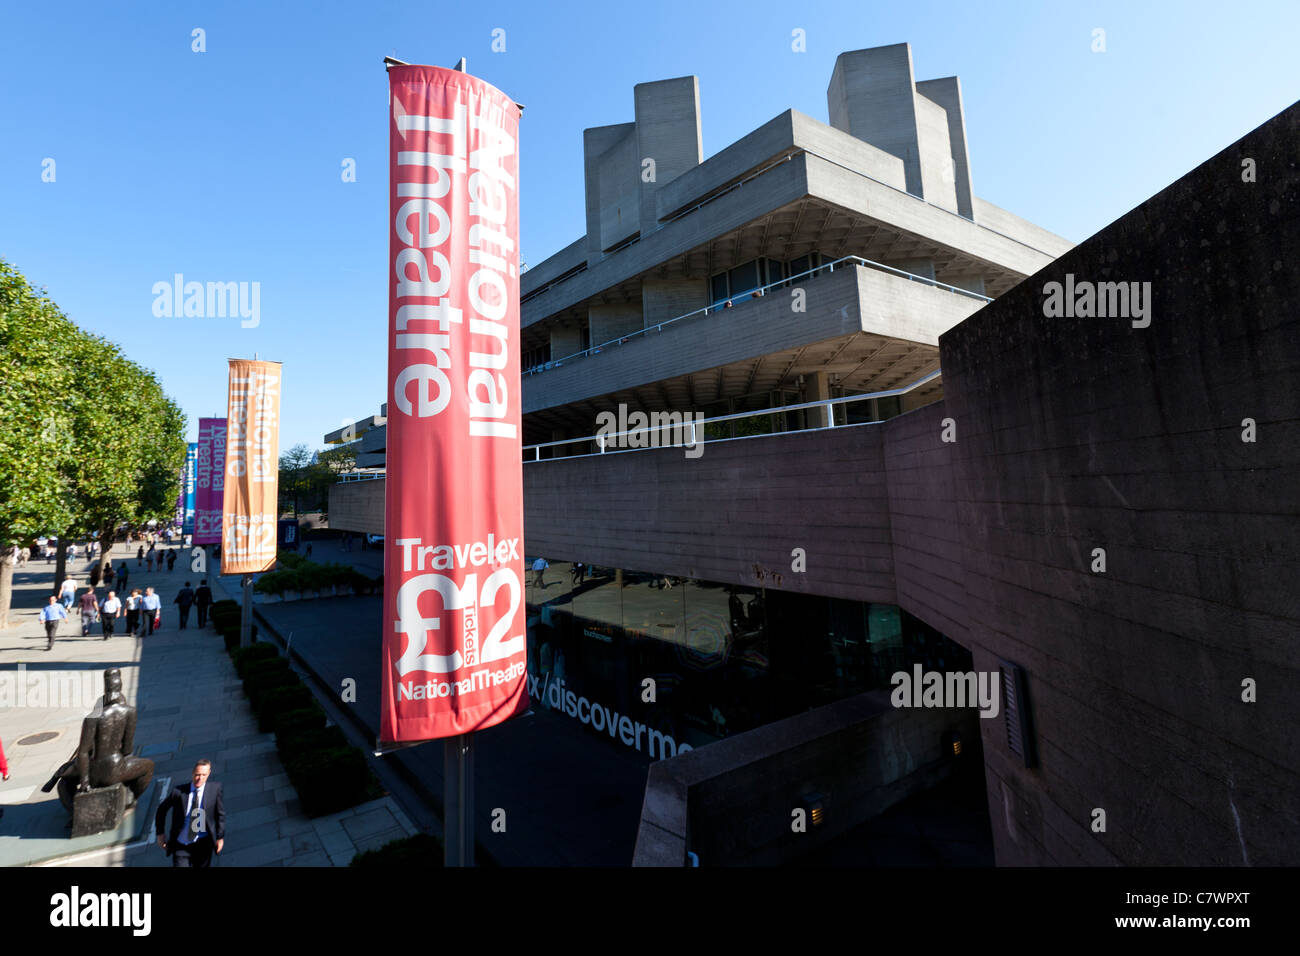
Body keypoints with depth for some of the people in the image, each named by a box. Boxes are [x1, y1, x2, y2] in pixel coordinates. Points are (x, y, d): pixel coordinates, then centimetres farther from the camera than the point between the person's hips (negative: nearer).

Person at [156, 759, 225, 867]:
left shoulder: (215, 788, -7)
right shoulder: (178, 791, -8)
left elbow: (220, 814, 0)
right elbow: (162, 809, 10)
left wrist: (220, 837, -1)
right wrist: (160, 833, 8)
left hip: (203, 844, 0)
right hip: (181, 845, 0)